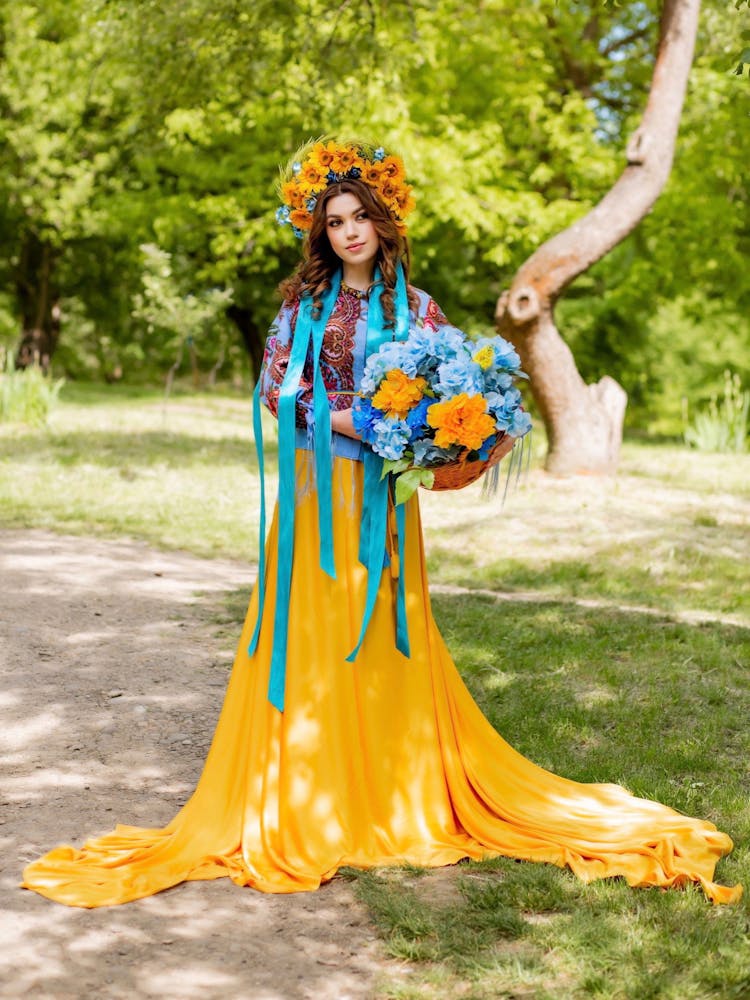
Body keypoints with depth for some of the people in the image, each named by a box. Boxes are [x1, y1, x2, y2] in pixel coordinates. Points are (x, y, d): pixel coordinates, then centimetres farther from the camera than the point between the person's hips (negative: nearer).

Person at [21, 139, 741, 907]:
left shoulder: (415, 309, 7)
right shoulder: (303, 301, 7)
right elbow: (274, 388, -1)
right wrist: (347, 419, -13)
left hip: (379, 494, 0)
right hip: (313, 491, 0)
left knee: (381, 638, 2)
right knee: (312, 635, -1)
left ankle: (392, 796, 12)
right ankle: (307, 806, 6)